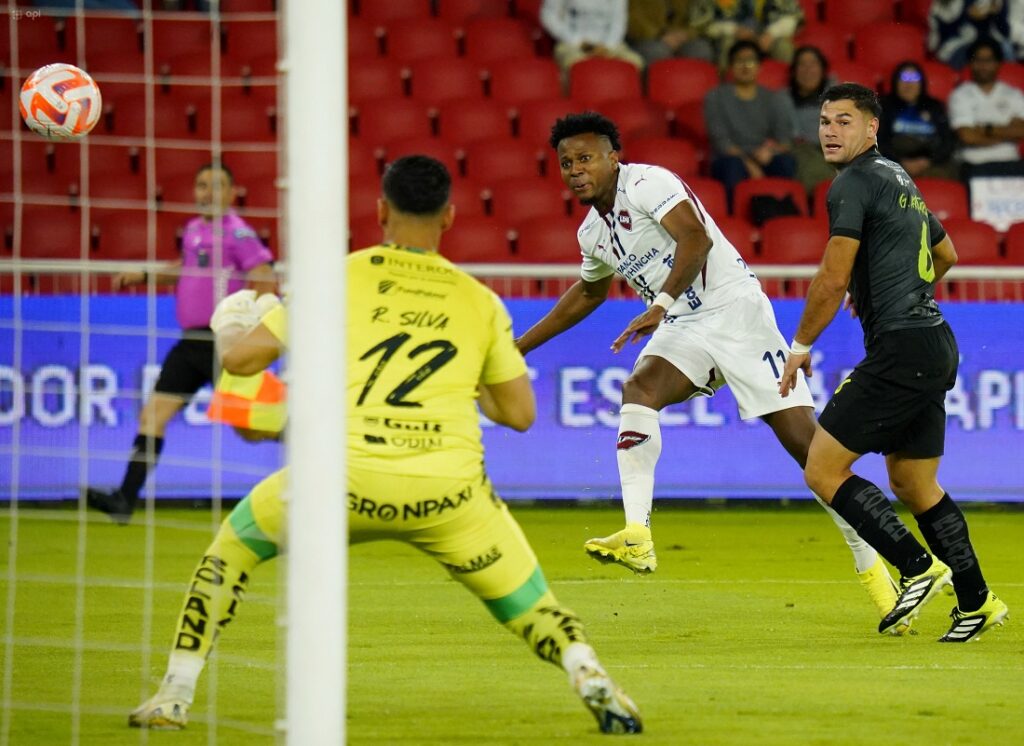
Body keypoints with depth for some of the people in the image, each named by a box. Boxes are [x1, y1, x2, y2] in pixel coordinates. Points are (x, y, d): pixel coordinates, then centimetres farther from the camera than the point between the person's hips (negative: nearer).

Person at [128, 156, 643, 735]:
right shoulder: (480, 301, 13)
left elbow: (240, 359, 8)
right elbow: (520, 413, 15)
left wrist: (234, 332, 32)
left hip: (347, 480, 0)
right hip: (449, 490, 1)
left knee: (230, 550, 23)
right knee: (529, 604, 13)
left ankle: (174, 697, 16)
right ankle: (593, 682, -15)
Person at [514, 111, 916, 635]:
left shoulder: (646, 183, -12)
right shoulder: (592, 232, 14)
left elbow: (696, 238, -26)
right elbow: (588, 293, 34)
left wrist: (660, 306, -35)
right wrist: (520, 347, 34)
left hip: (736, 310, -7)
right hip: (683, 329, 7)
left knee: (806, 443, -8)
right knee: (637, 391, -24)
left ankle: (870, 567, 1)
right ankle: (636, 538, -34)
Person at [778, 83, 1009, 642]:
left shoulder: (855, 182, -9)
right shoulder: (899, 179, 20)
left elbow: (833, 278, -14)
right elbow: (945, 255, 35)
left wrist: (801, 344, -4)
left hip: (900, 350, -10)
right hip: (936, 349, 10)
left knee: (822, 469, -8)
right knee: (913, 486, 16)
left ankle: (919, 568, -10)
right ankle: (976, 602, 16)